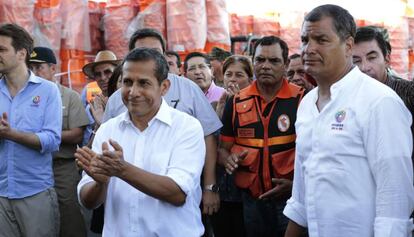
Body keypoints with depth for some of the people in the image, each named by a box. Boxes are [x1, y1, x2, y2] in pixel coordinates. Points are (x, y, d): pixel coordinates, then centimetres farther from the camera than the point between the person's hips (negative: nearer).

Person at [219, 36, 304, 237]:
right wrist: (229, 159, -9)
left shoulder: (302, 100, -5)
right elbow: (224, 147, 13)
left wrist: (296, 183, -16)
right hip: (251, 200, 3)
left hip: (291, 198, -3)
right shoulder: (236, 103, 6)